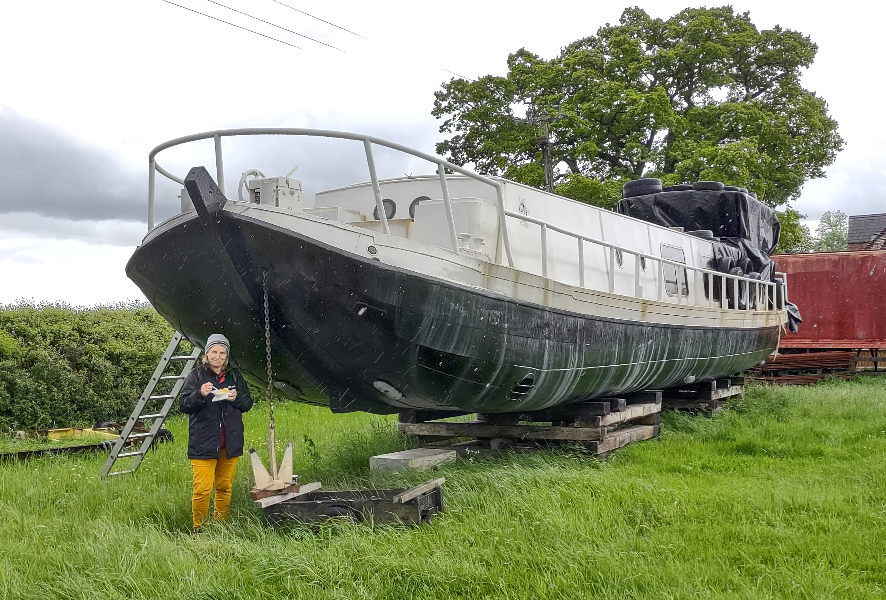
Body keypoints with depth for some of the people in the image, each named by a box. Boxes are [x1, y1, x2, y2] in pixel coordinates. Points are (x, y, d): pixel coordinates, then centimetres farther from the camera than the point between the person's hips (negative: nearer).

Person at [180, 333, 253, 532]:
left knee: (224, 488, 10)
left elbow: (248, 403, 15)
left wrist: (237, 398, -7)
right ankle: (199, 530, 5)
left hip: (230, 443, 4)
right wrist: (200, 394, -23)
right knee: (202, 489, -9)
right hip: (203, 443, -4)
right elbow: (183, 405, -5)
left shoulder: (235, 376, 12)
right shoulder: (196, 375, 1)